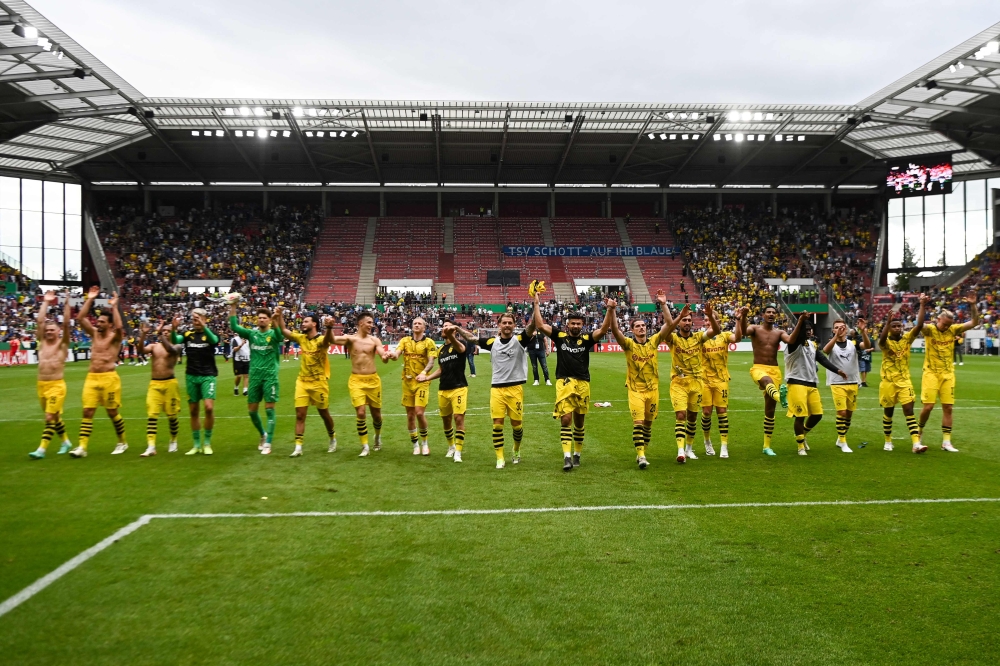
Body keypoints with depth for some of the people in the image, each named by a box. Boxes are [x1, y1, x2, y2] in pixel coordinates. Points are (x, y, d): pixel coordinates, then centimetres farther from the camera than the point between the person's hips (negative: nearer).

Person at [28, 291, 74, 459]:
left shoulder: (63, 344, -2)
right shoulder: (42, 342, 10)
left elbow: (66, 323, -11)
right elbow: (40, 321, 8)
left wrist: (66, 303, -13)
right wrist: (46, 302, 9)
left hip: (57, 385, -6)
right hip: (41, 385, 6)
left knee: (50, 417, -10)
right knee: (54, 416, 16)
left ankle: (41, 449, -11)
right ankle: (65, 442, 30)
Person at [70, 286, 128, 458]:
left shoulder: (115, 336, -3)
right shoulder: (94, 333, 11)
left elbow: (119, 326, -26)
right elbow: (80, 318, 3)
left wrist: (114, 306, -19)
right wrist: (89, 300, -1)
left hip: (109, 377, -5)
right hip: (91, 377, 5)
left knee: (112, 412, 3)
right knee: (87, 412, -1)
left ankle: (122, 443, 19)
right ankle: (82, 447, -1)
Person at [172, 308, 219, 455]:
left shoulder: (210, 334, -2)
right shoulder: (187, 334, 4)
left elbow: (214, 340, -26)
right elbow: (174, 341, -14)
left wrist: (203, 326, -43)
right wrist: (173, 329, -35)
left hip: (208, 376, -3)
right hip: (191, 376, 3)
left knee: (209, 407, -16)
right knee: (193, 411, 7)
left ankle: (207, 442, 1)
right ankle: (197, 444, 18)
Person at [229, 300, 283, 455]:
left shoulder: (273, 334, -3)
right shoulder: (252, 333, 6)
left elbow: (280, 333, -26)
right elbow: (234, 327, -6)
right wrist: (233, 309, -16)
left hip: (270, 376, -4)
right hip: (255, 376, 4)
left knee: (269, 409, -4)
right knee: (252, 410, 8)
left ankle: (268, 443, 3)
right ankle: (263, 434, 33)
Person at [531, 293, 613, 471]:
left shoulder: (586, 339, 4)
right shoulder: (560, 336, 3)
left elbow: (603, 329, -7)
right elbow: (540, 325, -3)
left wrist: (610, 310, -18)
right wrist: (536, 304, -8)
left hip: (583, 384, 2)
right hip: (564, 383, -2)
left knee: (579, 422, 12)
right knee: (566, 419, -10)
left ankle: (577, 454, 27)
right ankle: (567, 456, -11)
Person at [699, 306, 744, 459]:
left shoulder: (725, 335, 0)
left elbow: (737, 338, -21)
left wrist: (738, 320, -35)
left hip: (721, 380, 0)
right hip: (705, 380, 0)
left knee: (722, 411, 0)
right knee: (706, 412, 3)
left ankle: (724, 446, 6)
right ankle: (707, 441, 26)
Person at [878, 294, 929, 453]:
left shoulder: (907, 339, 2)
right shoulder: (885, 342, -8)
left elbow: (919, 326, -10)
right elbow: (882, 339, -33)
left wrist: (923, 306, -19)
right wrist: (888, 321, -47)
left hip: (904, 381, 2)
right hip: (888, 382, -2)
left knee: (909, 411, -5)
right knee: (888, 412, 10)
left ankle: (916, 443, -11)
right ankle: (888, 441, 25)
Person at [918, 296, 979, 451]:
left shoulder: (953, 329, 2)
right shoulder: (930, 329, -10)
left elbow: (974, 323, -1)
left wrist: (973, 306, -15)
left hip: (948, 374, 4)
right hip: (931, 373, -4)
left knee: (948, 407, 4)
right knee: (928, 406, -7)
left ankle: (946, 442, 10)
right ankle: (920, 430, 20)